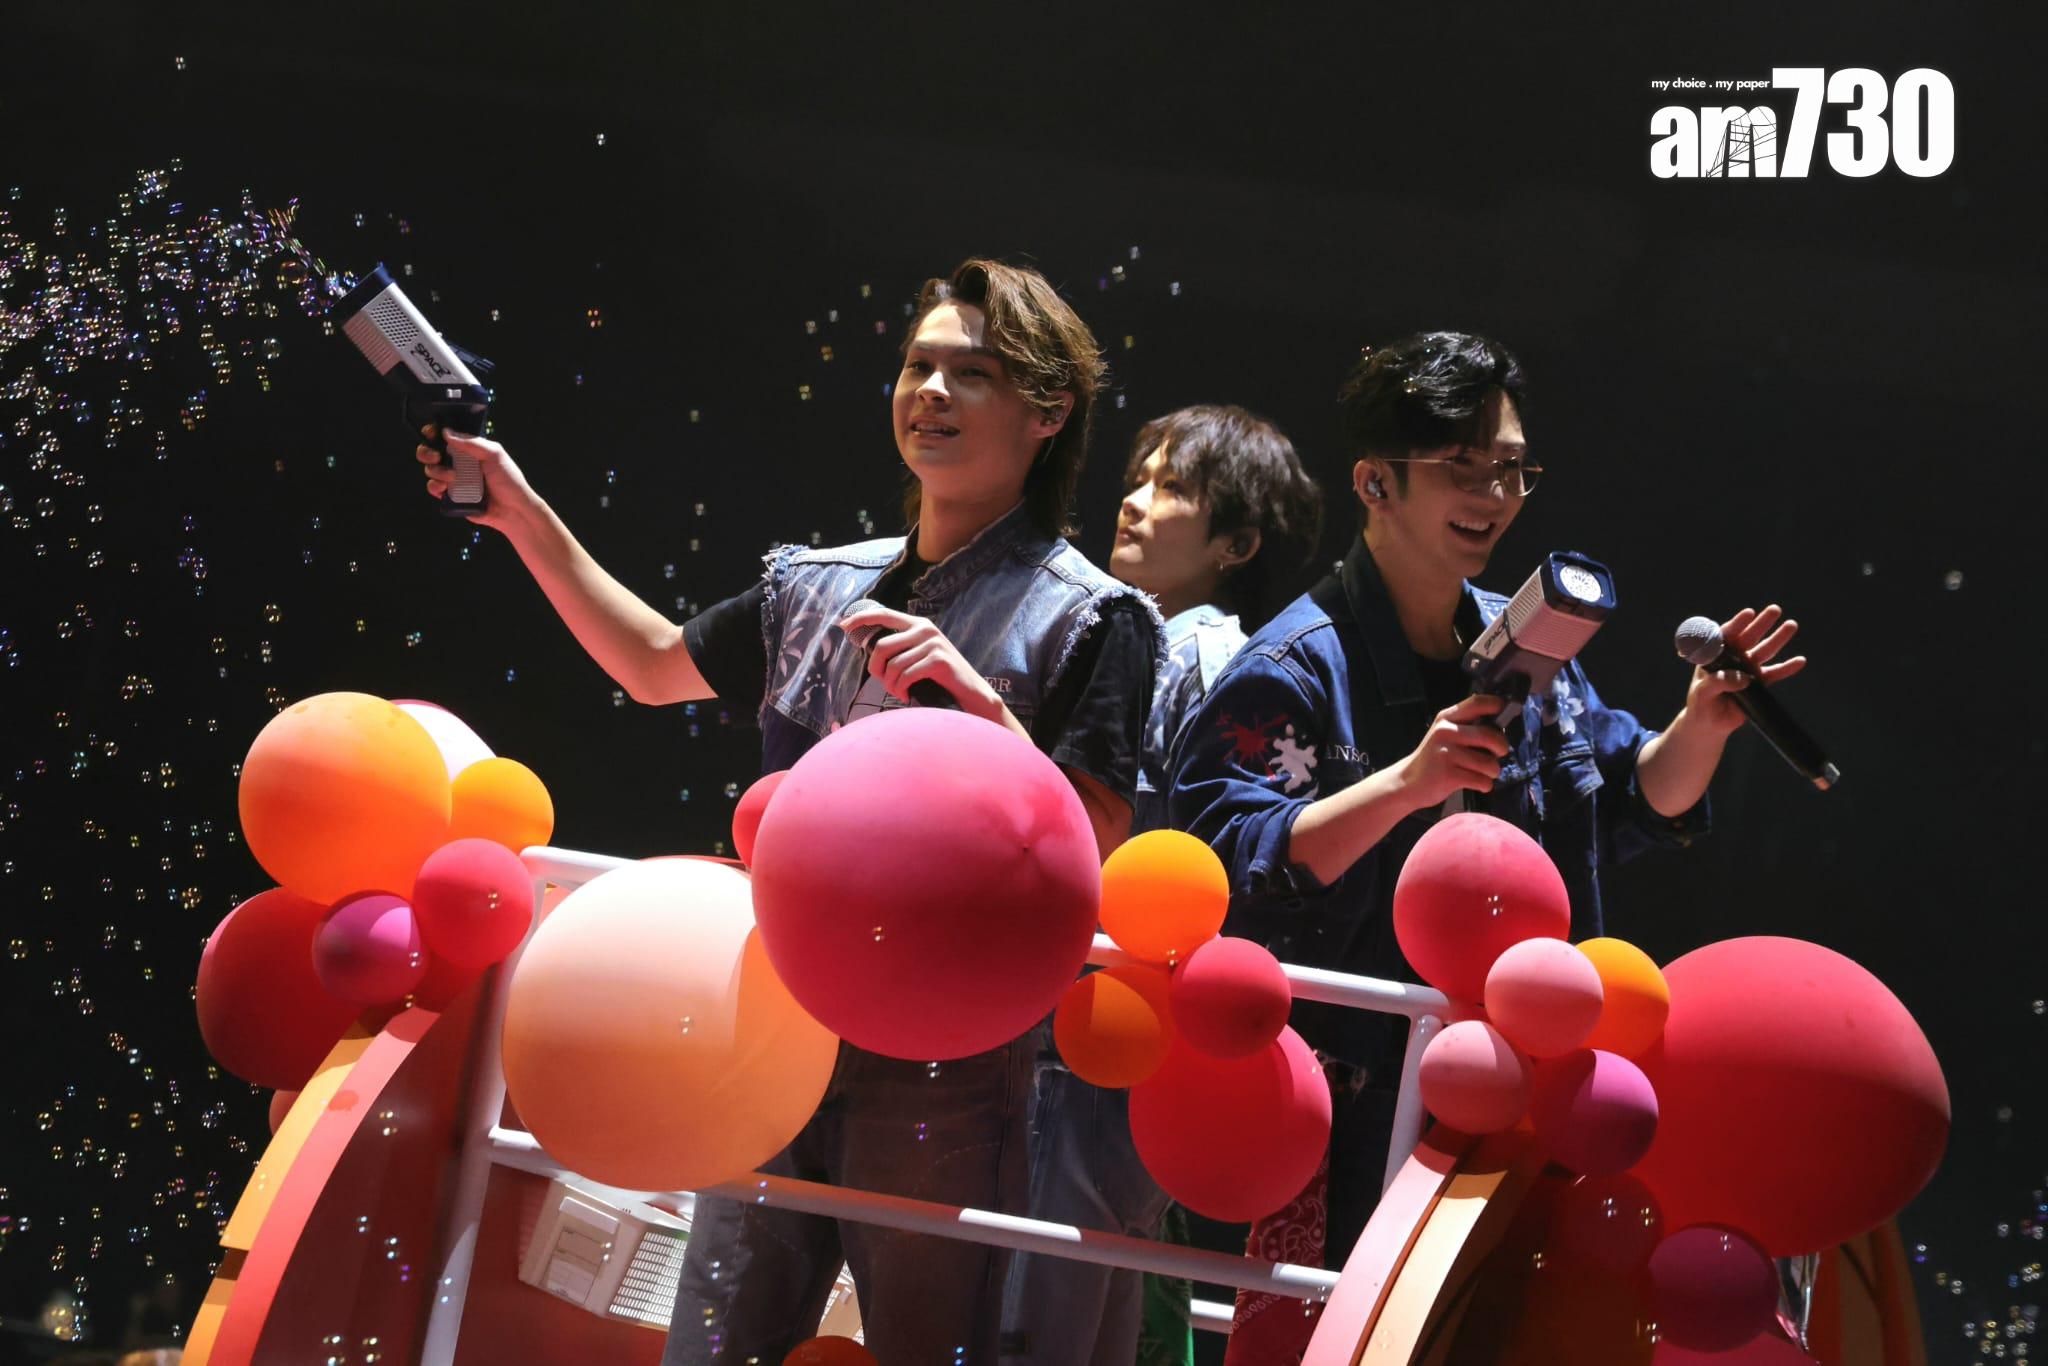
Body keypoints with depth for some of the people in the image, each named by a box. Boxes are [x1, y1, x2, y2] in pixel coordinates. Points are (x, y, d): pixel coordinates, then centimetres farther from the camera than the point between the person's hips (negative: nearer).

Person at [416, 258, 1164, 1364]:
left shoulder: (1094, 621, -4)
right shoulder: (820, 587, 14)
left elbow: (1089, 851, -12)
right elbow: (655, 665, 29)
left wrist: (978, 704, -24)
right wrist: (525, 517, 24)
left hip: (941, 1074, -5)